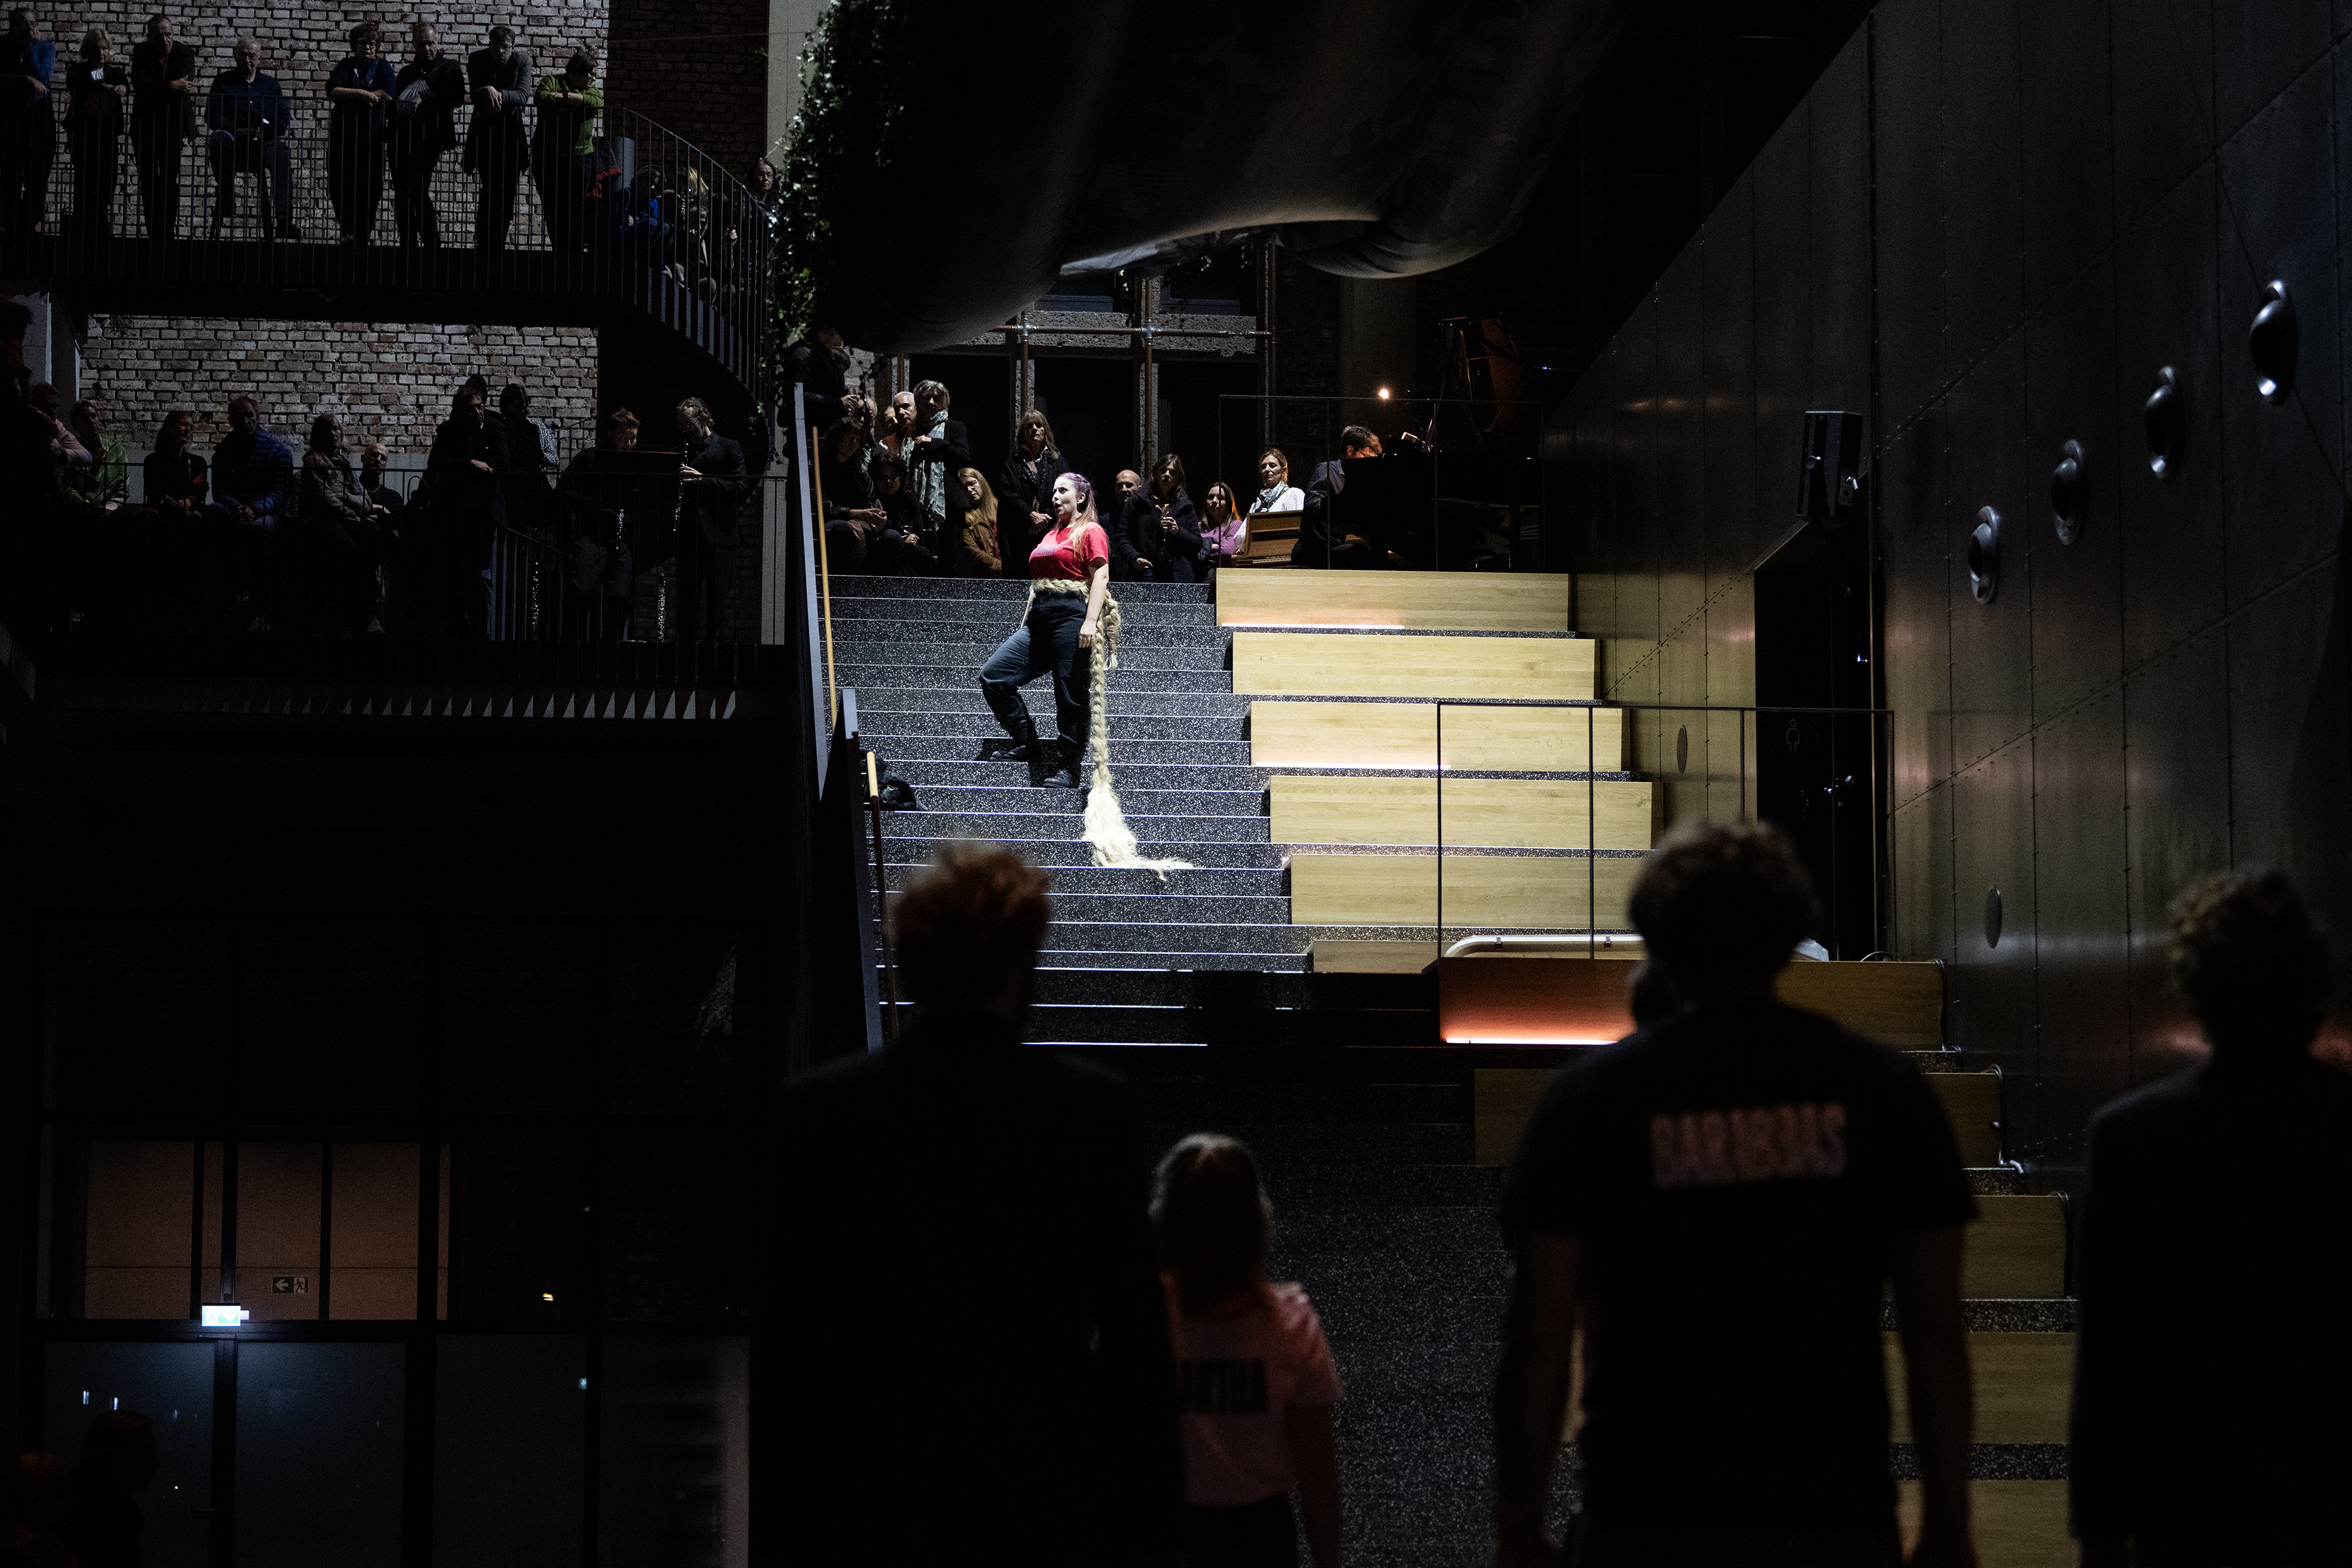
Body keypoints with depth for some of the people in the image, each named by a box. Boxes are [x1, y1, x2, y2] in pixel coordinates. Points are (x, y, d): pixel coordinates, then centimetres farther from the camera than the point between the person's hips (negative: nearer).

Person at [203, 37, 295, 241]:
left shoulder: (271, 84, 23)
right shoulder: (223, 82, 19)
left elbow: (282, 119, 12)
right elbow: (212, 115, 5)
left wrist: (260, 134, -9)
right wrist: (237, 131, -13)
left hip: (264, 140, 0)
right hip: (233, 140, 0)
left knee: (281, 156, -34)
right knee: (218, 140, -37)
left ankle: (283, 221, -47)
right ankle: (226, 202, -33)